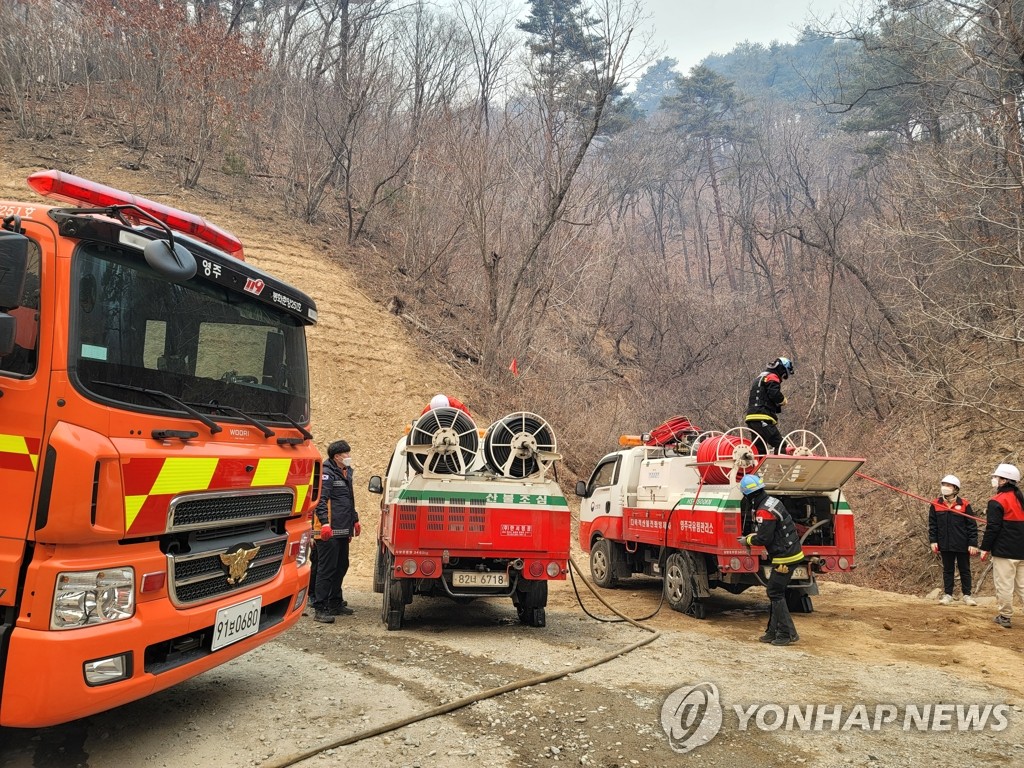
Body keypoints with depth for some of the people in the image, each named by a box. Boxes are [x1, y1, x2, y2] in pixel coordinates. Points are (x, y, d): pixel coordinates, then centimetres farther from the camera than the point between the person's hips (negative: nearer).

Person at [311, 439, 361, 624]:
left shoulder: (347, 472, 18)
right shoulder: (326, 473, -12)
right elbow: (320, 500, -21)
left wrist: (355, 520, 29)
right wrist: (325, 522, -31)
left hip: (343, 531, 9)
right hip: (329, 532, -9)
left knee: (341, 567, 16)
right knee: (326, 569, -7)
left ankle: (335, 604, 28)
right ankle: (320, 609, -2)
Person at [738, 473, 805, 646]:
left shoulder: (764, 511, -21)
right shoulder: (772, 501, 10)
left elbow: (764, 539, -18)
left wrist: (748, 541, 0)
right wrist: (753, 535, 16)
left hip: (785, 557, -10)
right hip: (792, 552, 10)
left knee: (775, 594, -2)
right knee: (775, 593, 15)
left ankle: (787, 634, 4)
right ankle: (774, 631, 21)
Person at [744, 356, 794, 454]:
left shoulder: (761, 376, 26)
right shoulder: (772, 377, -4)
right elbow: (775, 394, -19)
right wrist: (783, 400, 0)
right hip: (762, 418, -10)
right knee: (779, 444, -14)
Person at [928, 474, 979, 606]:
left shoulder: (964, 505, -6)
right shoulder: (935, 505, 0)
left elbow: (972, 525, -4)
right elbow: (932, 525, 5)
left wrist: (973, 543, -7)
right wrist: (933, 541, -1)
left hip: (962, 545, -2)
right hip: (945, 545, 2)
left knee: (964, 570, 10)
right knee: (947, 570, 11)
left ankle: (967, 595, 21)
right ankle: (947, 594, 19)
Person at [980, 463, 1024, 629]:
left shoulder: (997, 501, -13)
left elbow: (992, 527, -15)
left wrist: (985, 548, -8)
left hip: (1004, 552, -8)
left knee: (1004, 585, -1)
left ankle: (1004, 617, 4)